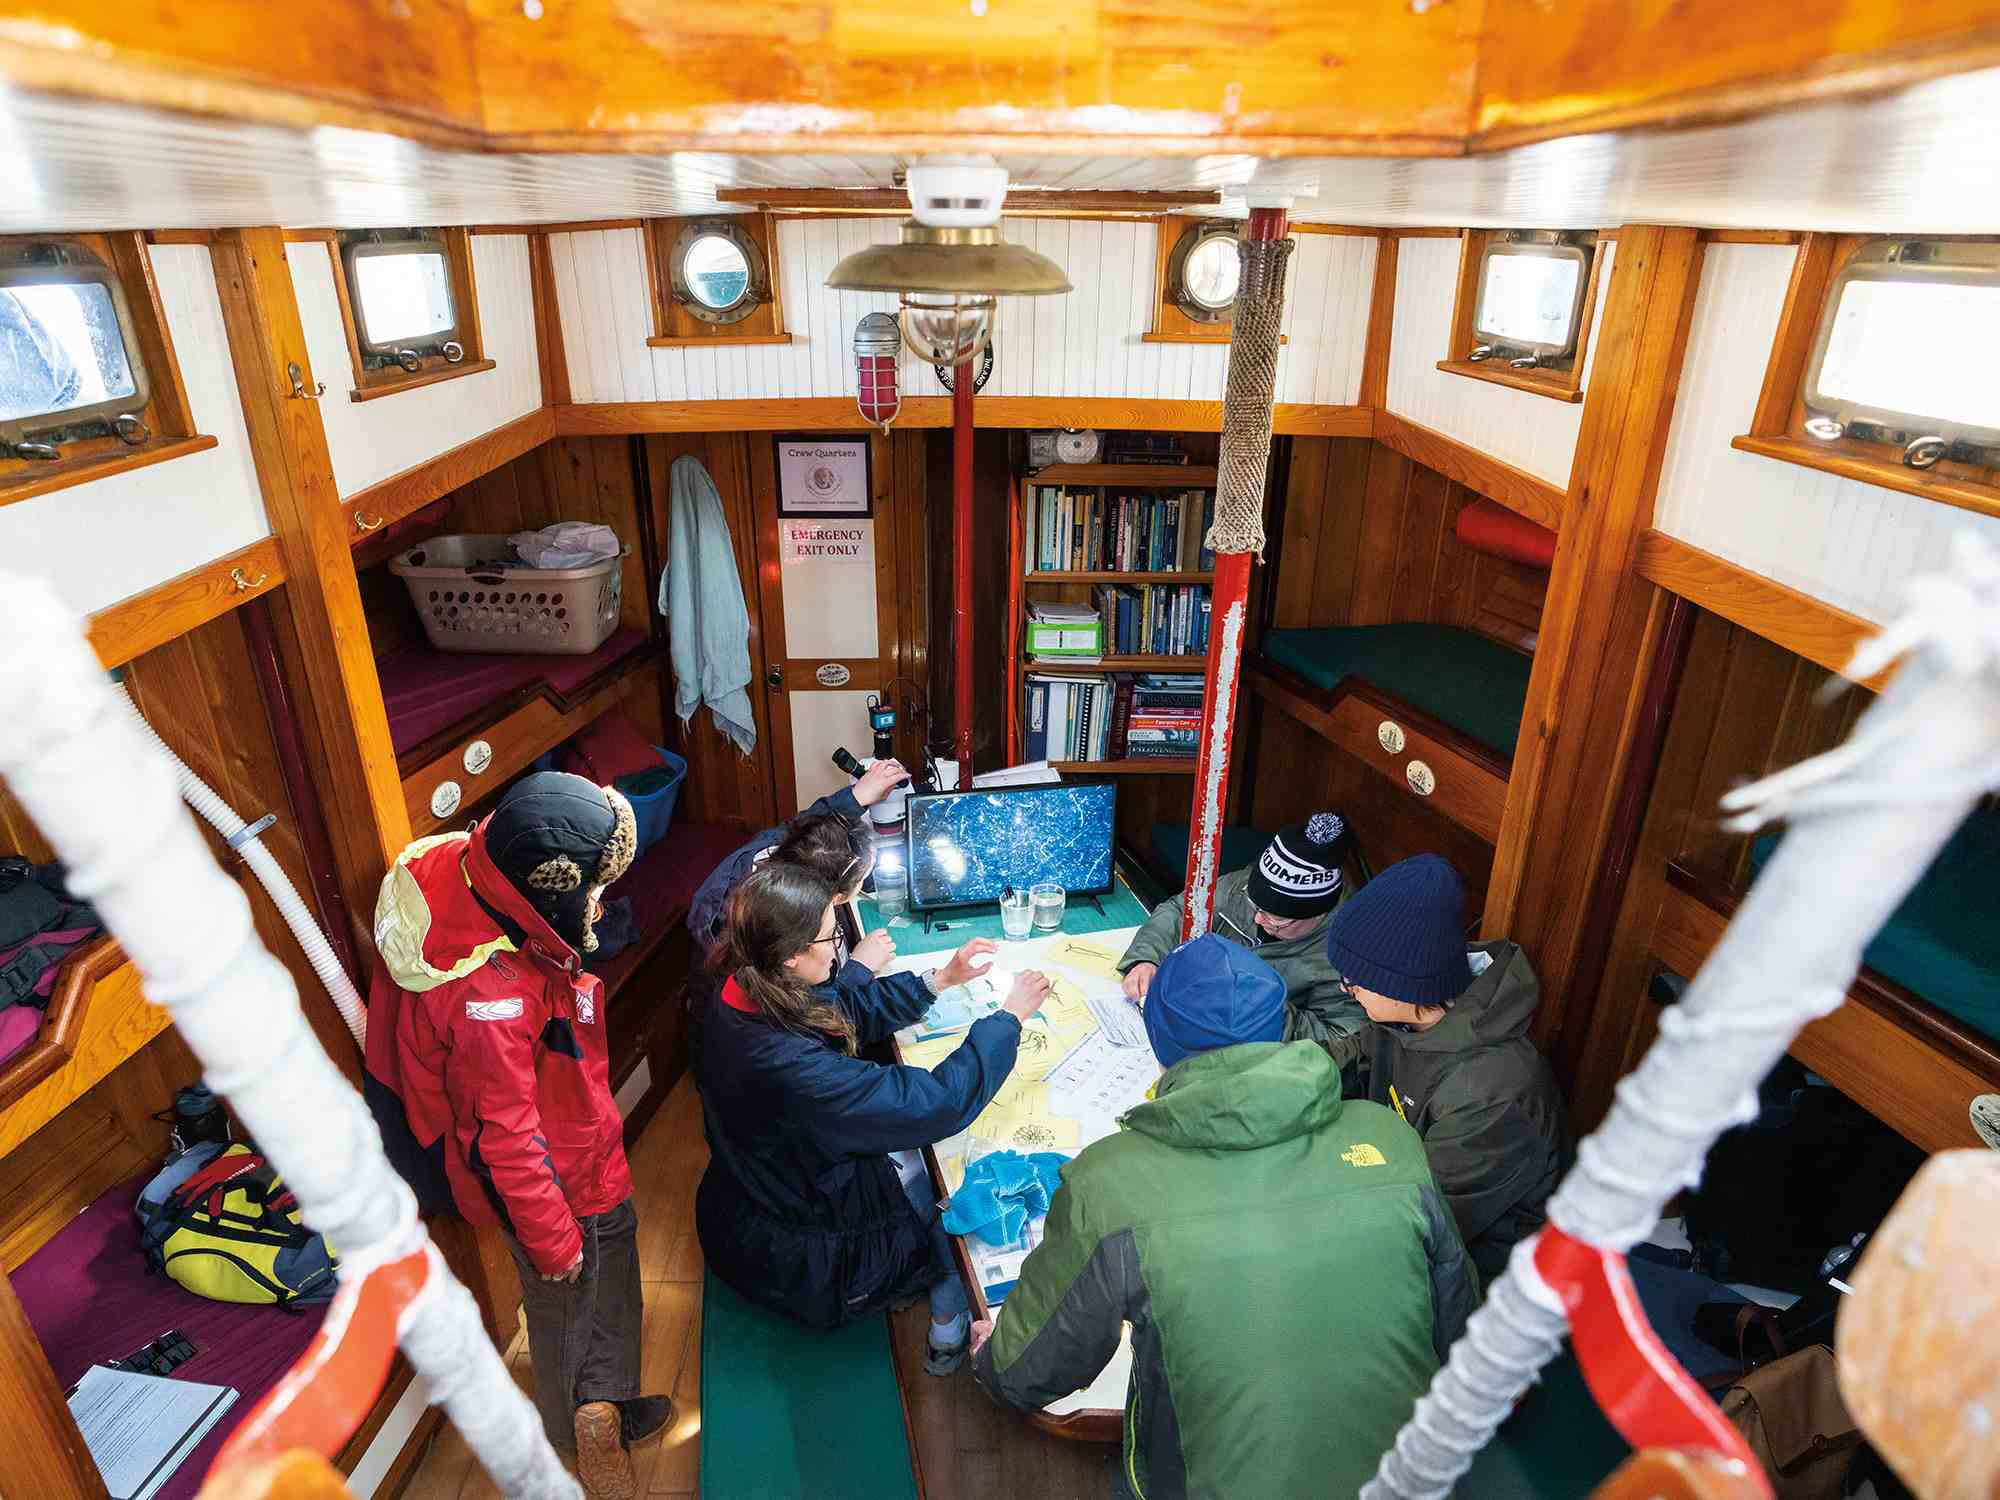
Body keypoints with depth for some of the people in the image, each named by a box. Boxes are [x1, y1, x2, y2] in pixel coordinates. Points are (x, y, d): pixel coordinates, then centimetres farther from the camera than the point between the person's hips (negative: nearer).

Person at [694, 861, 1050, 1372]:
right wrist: (1009, 1016, -23)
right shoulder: (792, 1068, -42)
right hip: (795, 1261, -7)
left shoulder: (739, 998, -16)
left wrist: (940, 979, -3)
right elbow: (939, 1104, -35)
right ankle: (950, 1334, 35)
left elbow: (850, 1009, 2)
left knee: (913, 1160, 21)